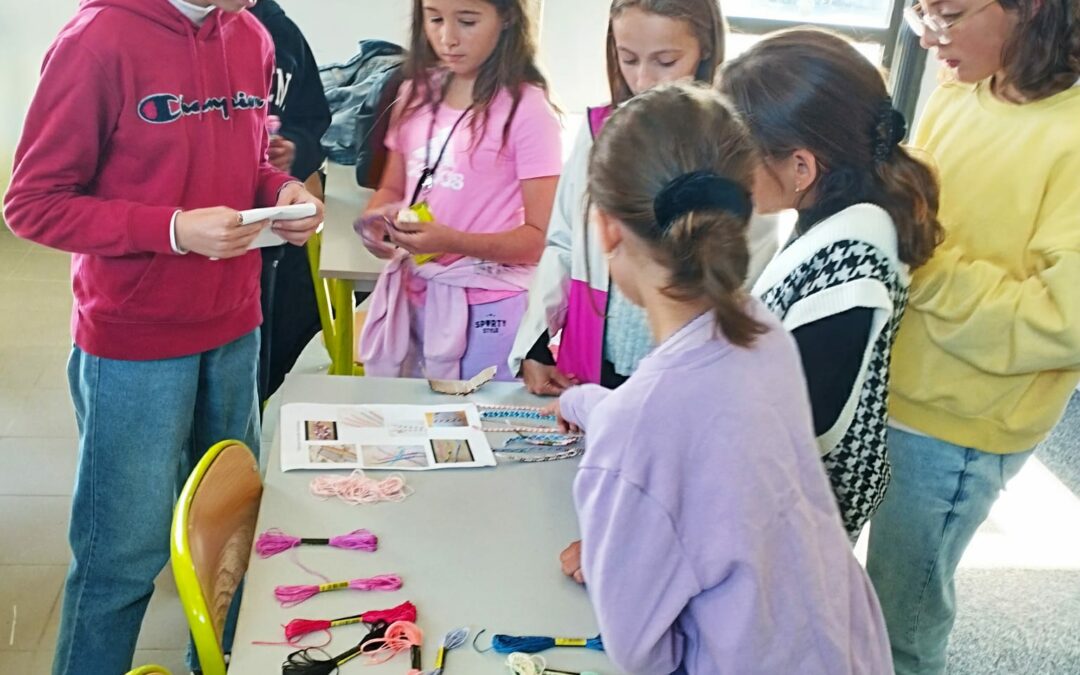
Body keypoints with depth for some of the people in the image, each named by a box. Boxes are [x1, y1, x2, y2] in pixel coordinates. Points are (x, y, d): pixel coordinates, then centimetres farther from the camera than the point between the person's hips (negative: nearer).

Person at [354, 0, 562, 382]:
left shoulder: (526, 109, -14)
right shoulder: (417, 93, 6)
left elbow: (542, 237, -14)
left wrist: (452, 241, -26)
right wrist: (376, 221, -8)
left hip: (485, 311, -5)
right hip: (412, 300, 6)